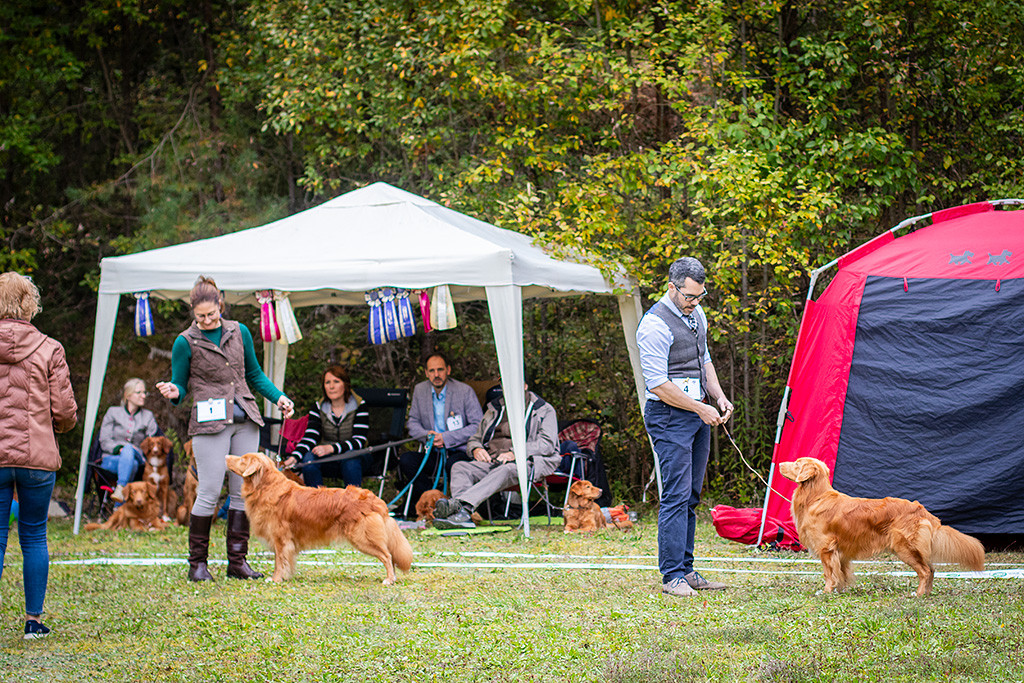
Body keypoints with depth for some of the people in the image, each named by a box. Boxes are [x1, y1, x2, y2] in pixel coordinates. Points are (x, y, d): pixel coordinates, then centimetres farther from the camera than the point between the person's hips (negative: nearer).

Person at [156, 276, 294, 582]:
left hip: (245, 421, 4)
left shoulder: (239, 332, 10)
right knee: (209, 494, -7)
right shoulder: (186, 342, -1)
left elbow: (254, 374, 19)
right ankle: (197, 563, 4)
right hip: (209, 424, -4)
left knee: (243, 492, 4)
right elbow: (179, 384, 5)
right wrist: (174, 393, -18)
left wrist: (279, 397, 7)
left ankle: (237, 561, 12)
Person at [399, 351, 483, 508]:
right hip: (433, 453, 5)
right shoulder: (419, 390, 8)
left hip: (460, 451, -5)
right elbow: (412, 422, 16)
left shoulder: (465, 391, -6)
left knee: (453, 464, -38)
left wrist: (446, 438, -17)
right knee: (405, 459, -22)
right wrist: (427, 435, -8)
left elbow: (478, 426, -9)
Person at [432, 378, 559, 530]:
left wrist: (515, 453, -20)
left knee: (505, 470, -40)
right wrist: (476, 449, 1)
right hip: (493, 460, 5)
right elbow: (475, 438, 28)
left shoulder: (545, 410, 9)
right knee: (459, 467, -23)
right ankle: (463, 516, -48)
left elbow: (547, 443, -6)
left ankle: (461, 504, -61)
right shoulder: (495, 409, 25)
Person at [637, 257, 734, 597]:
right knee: (676, 496, -11)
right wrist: (700, 409, -15)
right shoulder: (655, 324, -17)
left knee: (690, 497, 10)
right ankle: (672, 576, -10)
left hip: (699, 413, 9)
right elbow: (658, 384, -19)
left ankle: (686, 570, 14)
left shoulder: (696, 313, 11)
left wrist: (719, 396, 9)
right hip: (669, 416, -9)